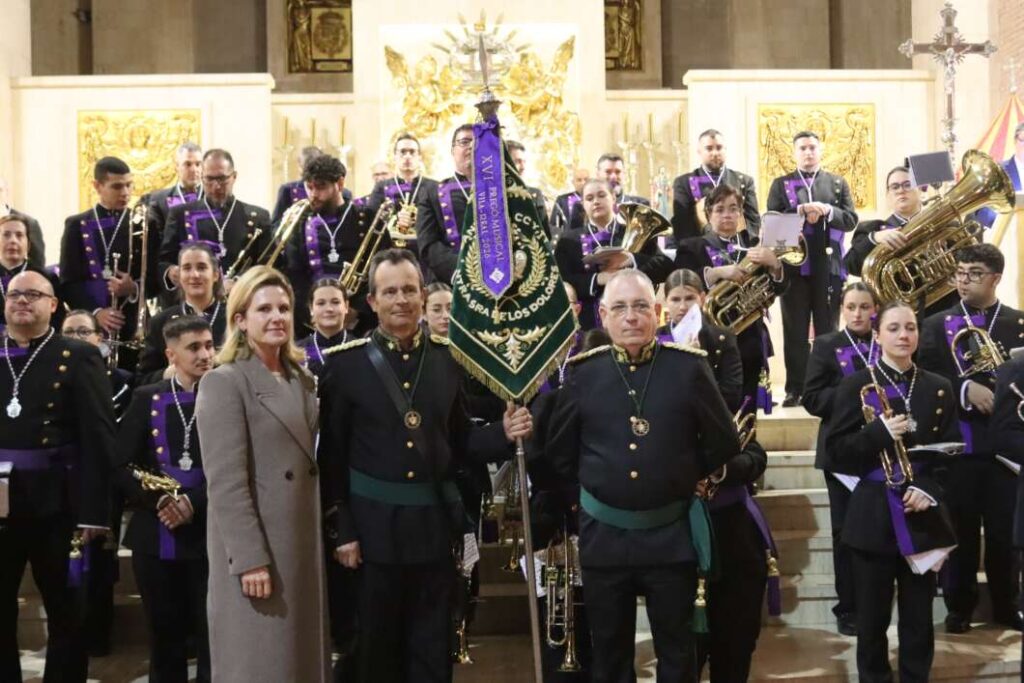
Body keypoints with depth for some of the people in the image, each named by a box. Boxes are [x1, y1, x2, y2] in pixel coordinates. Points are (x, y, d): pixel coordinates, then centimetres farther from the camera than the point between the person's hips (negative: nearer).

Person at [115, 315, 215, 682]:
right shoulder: (146, 398, 7)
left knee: (212, 636, 3)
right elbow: (122, 465, 2)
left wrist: (194, 502, -17)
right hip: (155, 537, 2)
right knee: (164, 636, 12)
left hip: (209, 535, -2)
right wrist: (157, 501, -13)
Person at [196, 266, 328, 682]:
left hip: (302, 543, 7)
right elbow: (225, 481, -16)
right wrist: (250, 559, -20)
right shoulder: (224, 382, -10)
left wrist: (326, 536, 10)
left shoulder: (301, 380, 13)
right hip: (256, 549, -7)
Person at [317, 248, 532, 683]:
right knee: (377, 647, 10)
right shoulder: (345, 363, -5)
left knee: (433, 648, 11)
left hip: (436, 522, 3)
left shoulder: (448, 358, 5)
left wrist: (503, 433, -9)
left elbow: (458, 441, 9)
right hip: (372, 524, -2)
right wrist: (340, 530, -8)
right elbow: (332, 456, -4)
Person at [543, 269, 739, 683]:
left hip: (671, 535, -1)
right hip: (603, 536, 1)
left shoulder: (689, 367, -5)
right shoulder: (582, 372, -1)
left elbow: (724, 443, 3)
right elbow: (558, 451, 10)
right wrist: (585, 494, 9)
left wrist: (687, 482, 9)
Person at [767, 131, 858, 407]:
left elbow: (851, 220, 3)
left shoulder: (838, 183, 12)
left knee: (828, 330, 4)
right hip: (793, 265, 0)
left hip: (829, 267, 1)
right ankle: (795, 389, 5)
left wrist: (828, 210, -14)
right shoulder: (781, 184, 9)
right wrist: (800, 211, -16)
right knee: (794, 332, 2)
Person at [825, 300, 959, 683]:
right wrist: (879, 432, -20)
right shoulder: (855, 385, -1)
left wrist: (930, 489, -10)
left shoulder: (938, 388, 7)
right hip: (873, 517, -2)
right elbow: (836, 449, -6)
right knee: (872, 619, 6)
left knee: (919, 618, 9)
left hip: (922, 517, 2)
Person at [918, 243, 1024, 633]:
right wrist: (965, 389, -18)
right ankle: (959, 606, 18)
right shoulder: (938, 323, 6)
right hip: (957, 440, 0)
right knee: (962, 528, 7)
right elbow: (924, 376, -4)